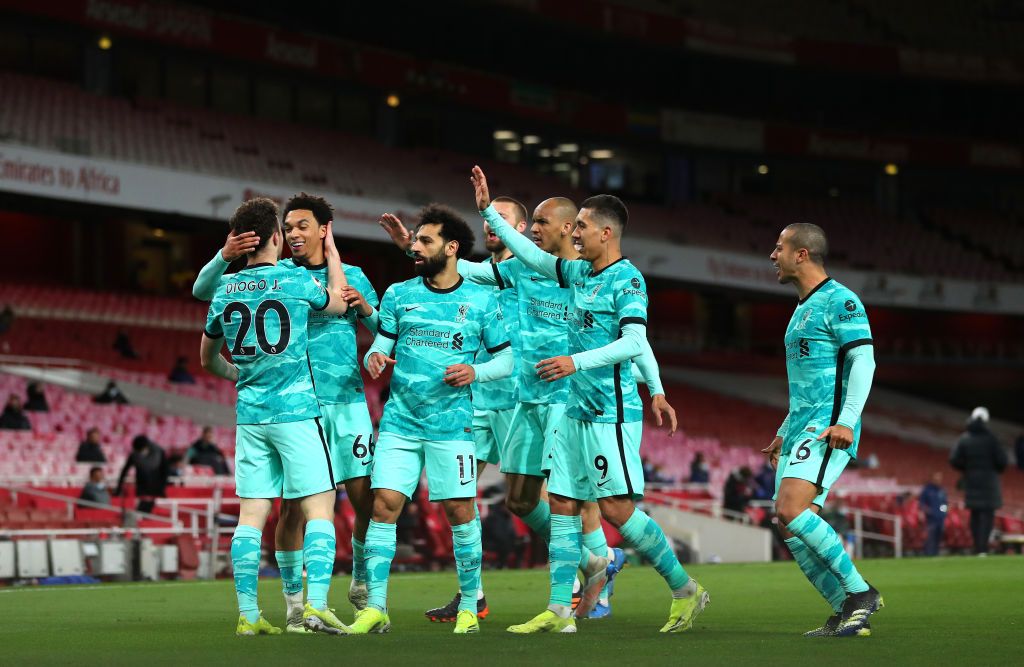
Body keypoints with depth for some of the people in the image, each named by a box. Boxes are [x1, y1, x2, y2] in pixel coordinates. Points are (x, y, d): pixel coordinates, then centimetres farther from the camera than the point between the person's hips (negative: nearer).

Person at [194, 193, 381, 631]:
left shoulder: (352, 276, 12)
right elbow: (202, 291, 0)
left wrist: (365, 308, -5)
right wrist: (224, 258, -20)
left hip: (347, 402, 2)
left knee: (367, 500, 0)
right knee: (293, 505, -5)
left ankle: (362, 585, 23)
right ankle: (294, 603, 5)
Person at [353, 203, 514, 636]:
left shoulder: (481, 300, 2)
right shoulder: (399, 295, 8)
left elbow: (506, 360, 6)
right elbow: (380, 348, 10)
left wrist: (475, 372, -13)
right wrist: (374, 357, -13)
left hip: (451, 423, -2)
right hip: (399, 421, 2)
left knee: (460, 510, -2)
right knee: (384, 503, -7)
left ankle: (469, 607, 11)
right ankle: (375, 607, -3)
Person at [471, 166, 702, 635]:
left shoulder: (626, 279, -12)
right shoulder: (578, 273, 13)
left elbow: (635, 343, -21)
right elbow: (531, 255, 24)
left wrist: (577, 361, -28)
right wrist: (488, 211, 24)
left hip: (611, 412, -9)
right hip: (577, 409, 9)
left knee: (617, 508, -11)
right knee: (562, 504, 5)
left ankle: (685, 591, 1)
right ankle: (559, 610, 7)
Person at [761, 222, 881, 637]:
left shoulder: (839, 301, -7)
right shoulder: (803, 308, 23)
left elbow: (863, 361, -15)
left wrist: (846, 421, -25)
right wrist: (784, 433, 30)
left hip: (828, 428, -10)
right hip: (802, 428, 10)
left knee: (791, 509, -24)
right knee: (790, 527, 0)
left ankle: (859, 592, -15)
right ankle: (847, 614, 4)